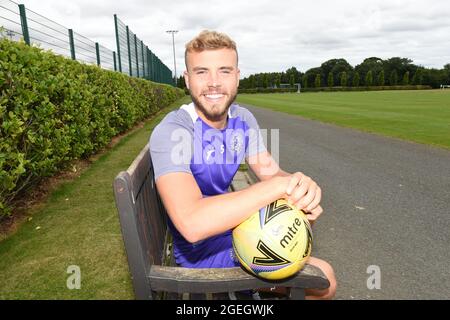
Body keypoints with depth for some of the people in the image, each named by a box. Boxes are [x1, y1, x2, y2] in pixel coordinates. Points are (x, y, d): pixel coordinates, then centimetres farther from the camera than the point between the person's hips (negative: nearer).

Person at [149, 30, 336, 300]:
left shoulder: (243, 118, -5)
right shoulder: (171, 132, -29)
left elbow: (271, 173, -6)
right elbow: (192, 223, -42)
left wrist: (300, 185, -30)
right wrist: (279, 186, -39)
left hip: (231, 226, 7)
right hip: (202, 251, -7)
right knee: (324, 281, -8)